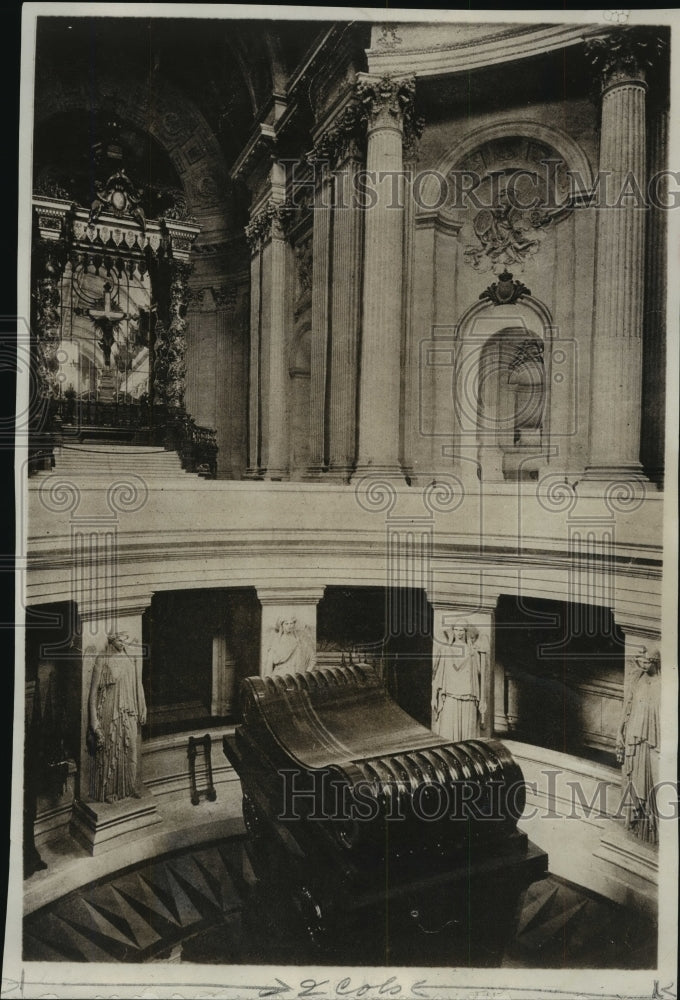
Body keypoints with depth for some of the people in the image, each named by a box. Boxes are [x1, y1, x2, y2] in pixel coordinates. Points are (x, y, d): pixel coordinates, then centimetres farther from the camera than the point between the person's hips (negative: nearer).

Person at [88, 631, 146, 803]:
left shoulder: (131, 662, 10)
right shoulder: (102, 660, -5)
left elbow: (138, 687, 12)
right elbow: (94, 689, -6)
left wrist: (142, 711, 8)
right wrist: (94, 717, -11)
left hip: (129, 712, 5)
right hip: (109, 712, -5)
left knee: (131, 748, 7)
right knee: (109, 749, 0)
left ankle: (130, 787, 18)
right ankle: (108, 791, 11)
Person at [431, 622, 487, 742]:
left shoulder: (473, 652, 6)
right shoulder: (445, 650, 7)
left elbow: (480, 674, 5)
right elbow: (438, 674, 7)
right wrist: (434, 696, 1)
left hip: (467, 698, 0)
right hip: (449, 697, 0)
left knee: (467, 733, -2)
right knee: (448, 734, -6)